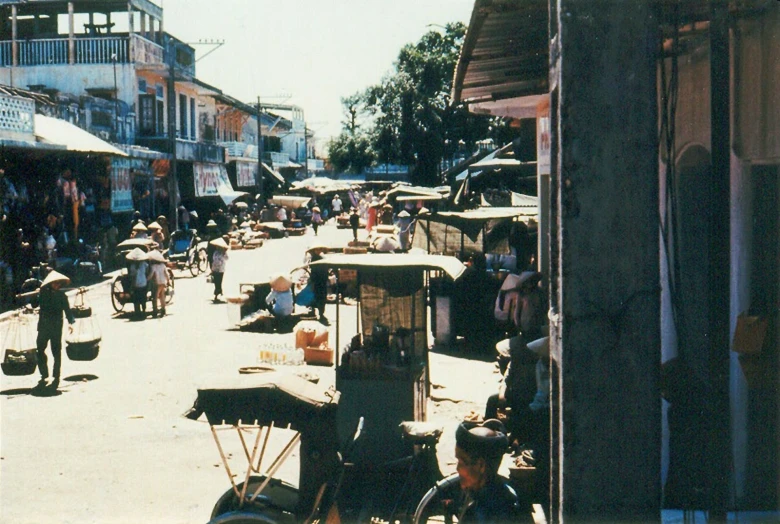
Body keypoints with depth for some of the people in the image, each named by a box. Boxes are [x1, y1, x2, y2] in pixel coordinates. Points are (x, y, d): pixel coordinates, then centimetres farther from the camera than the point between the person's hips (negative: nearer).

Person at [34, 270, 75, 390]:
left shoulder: (61, 295, 1)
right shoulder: (43, 293, 2)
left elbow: (67, 309, 1)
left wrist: (71, 322, -10)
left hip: (57, 327, -1)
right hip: (43, 326, 1)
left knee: (56, 352, 0)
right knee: (40, 350, 2)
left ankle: (56, 377, 9)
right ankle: (44, 375, 15)